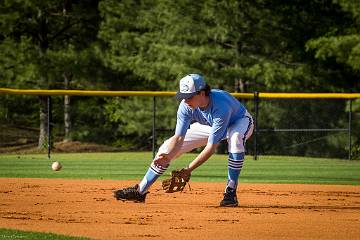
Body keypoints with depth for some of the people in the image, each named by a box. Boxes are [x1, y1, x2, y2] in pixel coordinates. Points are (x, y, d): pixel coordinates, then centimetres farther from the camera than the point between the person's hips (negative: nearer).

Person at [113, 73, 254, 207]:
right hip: (208, 125, 5)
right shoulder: (186, 106, -27)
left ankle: (230, 192, -34)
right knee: (167, 148, -5)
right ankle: (140, 191, 5)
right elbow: (179, 137, -26)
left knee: (235, 138, -42)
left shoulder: (220, 106, -43)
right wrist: (167, 156, -46)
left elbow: (211, 147, -41)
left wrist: (188, 170, -42)